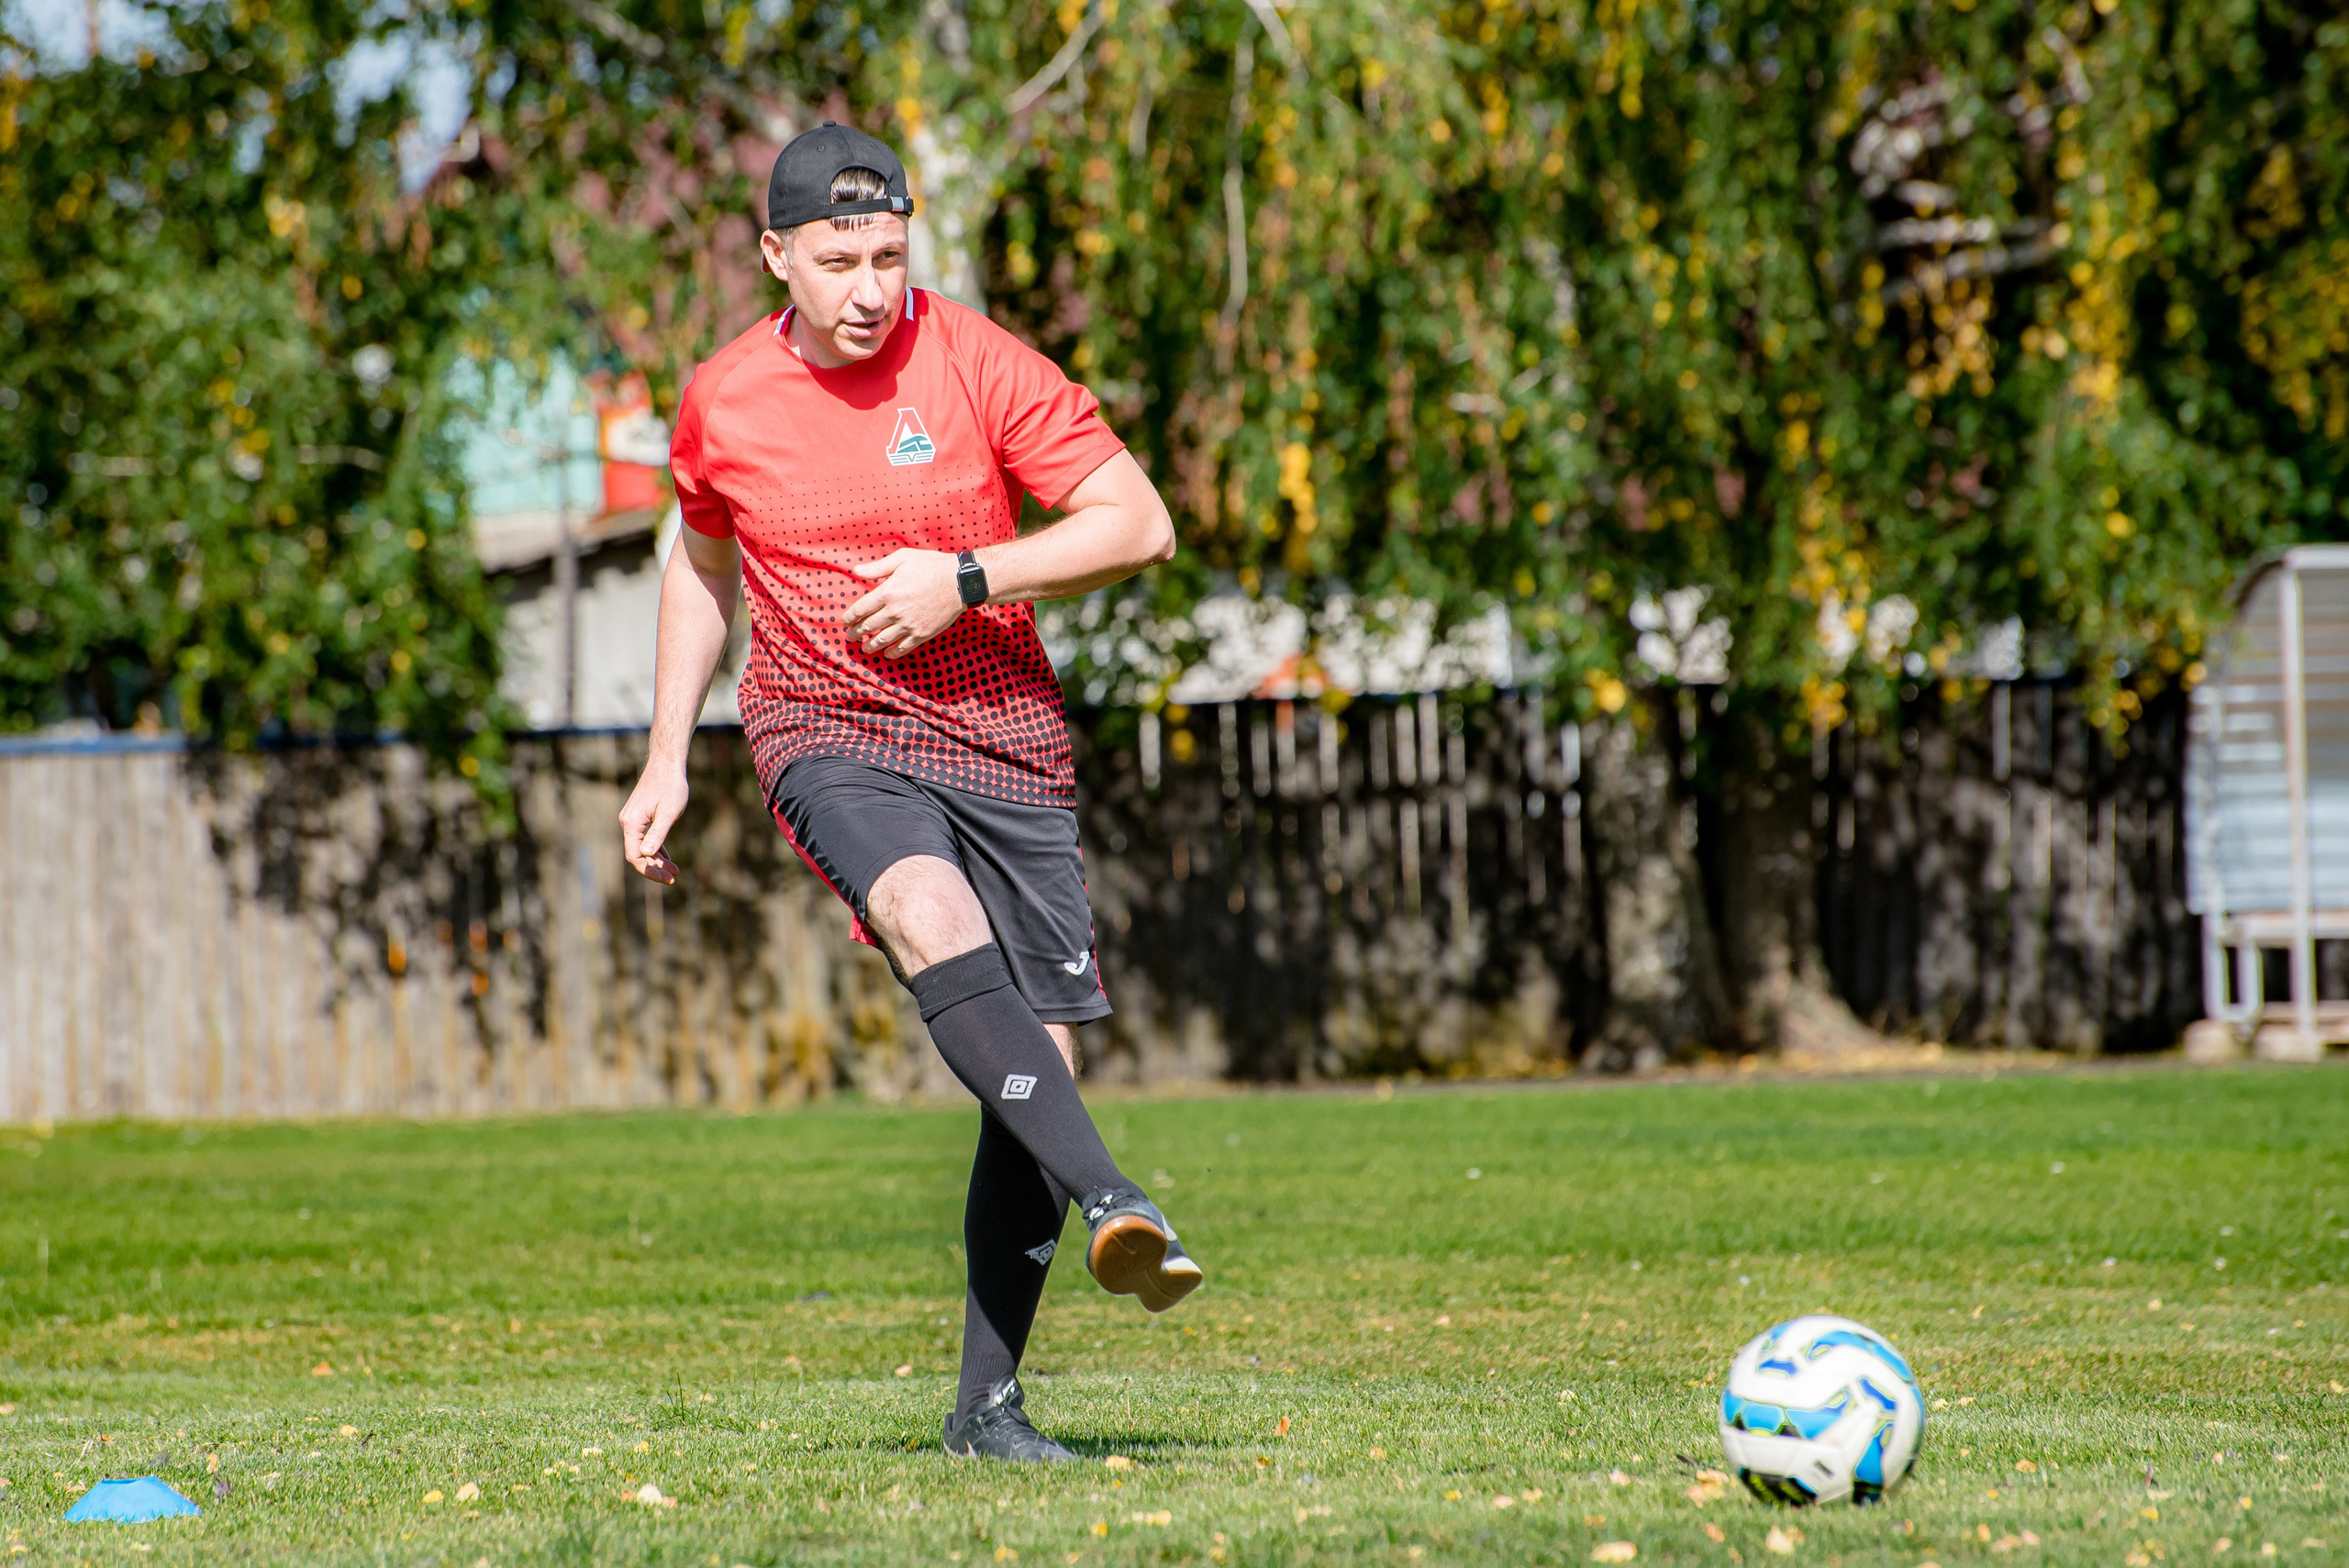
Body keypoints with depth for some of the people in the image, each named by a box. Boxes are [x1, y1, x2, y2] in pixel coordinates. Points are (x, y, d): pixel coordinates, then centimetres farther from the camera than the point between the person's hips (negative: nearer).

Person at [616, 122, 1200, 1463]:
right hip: (829, 733, -1)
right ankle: (1113, 1201, -46)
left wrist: (968, 580, -17)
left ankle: (989, 1402, 8)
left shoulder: (980, 366, -6)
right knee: (933, 920, -34)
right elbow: (703, 563, 21)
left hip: (1005, 737, 1)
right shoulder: (724, 404, 2)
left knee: (1042, 1060, -3)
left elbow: (1140, 525, -7)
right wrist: (668, 760, 16)